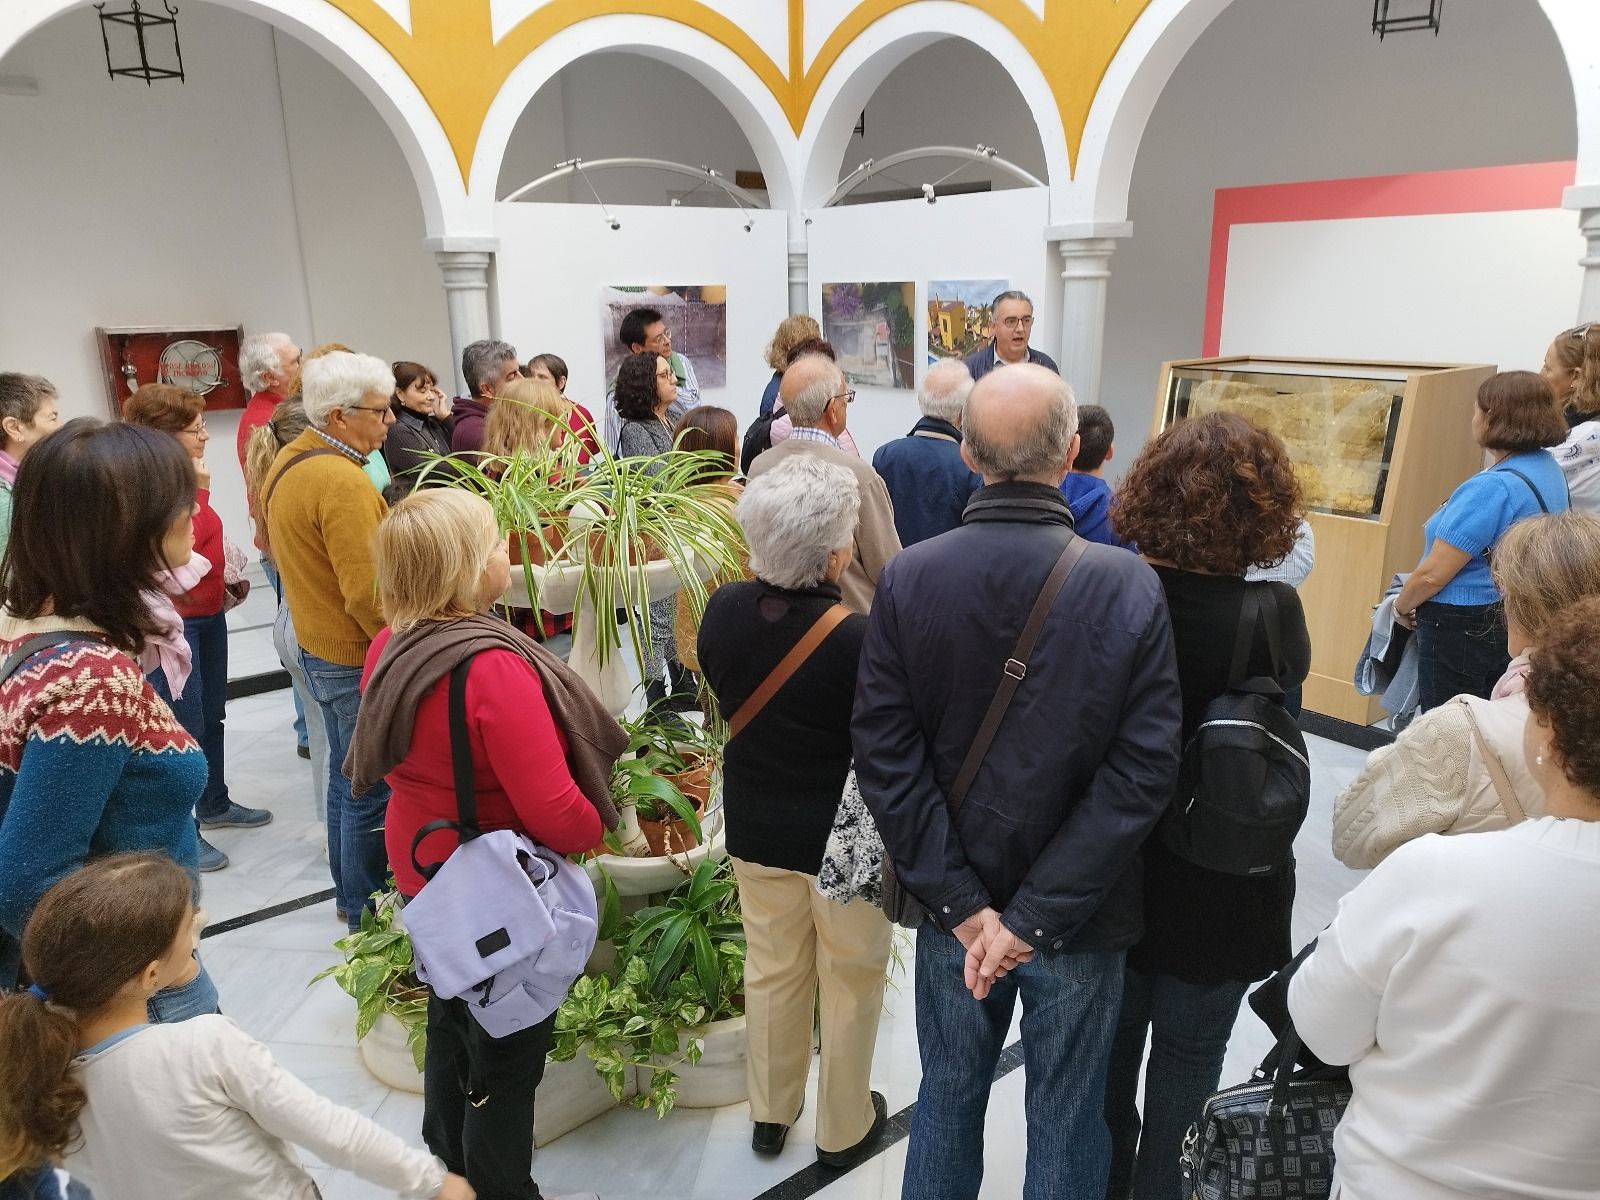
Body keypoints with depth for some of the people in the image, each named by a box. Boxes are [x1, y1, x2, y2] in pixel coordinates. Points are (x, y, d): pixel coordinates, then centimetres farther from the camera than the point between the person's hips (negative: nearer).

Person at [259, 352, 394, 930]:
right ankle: (368, 911, 17)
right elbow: (367, 595, -27)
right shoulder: (343, 481, -25)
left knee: (346, 776, 21)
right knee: (370, 792, 3)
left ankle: (350, 893, 36)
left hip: (317, 647, 10)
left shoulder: (289, 460, 7)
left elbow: (278, 548, 18)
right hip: (358, 661, -10)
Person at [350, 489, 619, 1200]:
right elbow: (554, 812, -31)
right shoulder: (493, 667, -33)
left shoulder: (390, 647, -7)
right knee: (509, 1054, 13)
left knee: (452, 1016, 29)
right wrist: (597, 824, -11)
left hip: (422, 867, 9)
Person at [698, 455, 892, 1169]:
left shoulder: (724, 610, -14)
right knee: (849, 983, 18)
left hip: (756, 828, 4)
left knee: (772, 971, 23)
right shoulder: (858, 639, -30)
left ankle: (770, 1113, 43)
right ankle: (843, 1129, 38)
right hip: (845, 838, -4)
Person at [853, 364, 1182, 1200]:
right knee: (1066, 1118, 19)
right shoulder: (1129, 585, -16)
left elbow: (885, 756, -14)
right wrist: (1035, 916, -16)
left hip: (955, 905, 2)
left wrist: (963, 904, -12)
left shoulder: (907, 578, -12)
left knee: (947, 1098, 22)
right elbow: (1143, 772, -19)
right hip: (1081, 912, -1)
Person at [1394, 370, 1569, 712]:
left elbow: (1432, 575, -25)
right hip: (1514, 619, 10)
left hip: (1463, 629, -9)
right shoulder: (1549, 470, 5)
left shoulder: (1492, 488, -25)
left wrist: (1401, 607, -6)